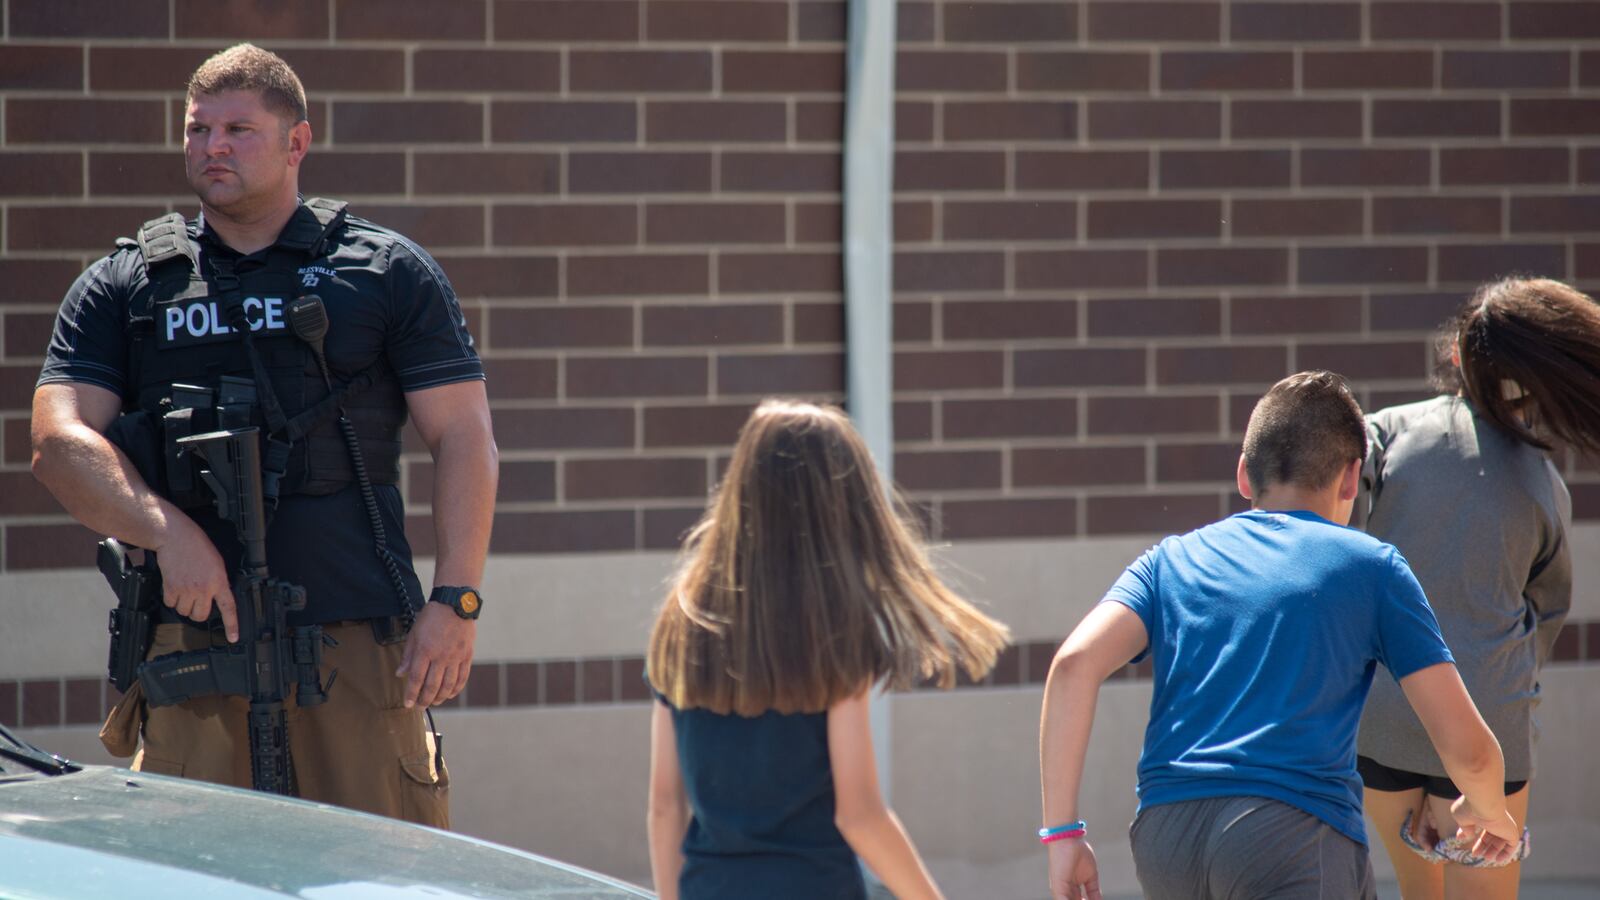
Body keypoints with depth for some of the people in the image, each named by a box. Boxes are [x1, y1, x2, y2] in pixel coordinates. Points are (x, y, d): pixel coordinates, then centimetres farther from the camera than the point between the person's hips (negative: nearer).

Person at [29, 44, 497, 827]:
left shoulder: (389, 273, 10)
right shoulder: (124, 287, 13)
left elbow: (463, 438, 7)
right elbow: (58, 441, 3)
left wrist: (456, 601, -5)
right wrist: (167, 531, -14)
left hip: (362, 642, -1)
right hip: (190, 638, 1)